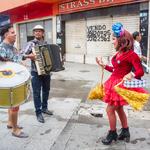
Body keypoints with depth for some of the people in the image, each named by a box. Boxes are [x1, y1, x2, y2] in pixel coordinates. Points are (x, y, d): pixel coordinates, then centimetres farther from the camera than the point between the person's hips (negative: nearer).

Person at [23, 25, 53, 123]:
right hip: (36, 72, -5)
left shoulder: (46, 43, 10)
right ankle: (38, 113, 8)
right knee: (37, 93, -1)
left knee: (46, 90, 15)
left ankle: (44, 108, 32)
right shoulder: (31, 43, -4)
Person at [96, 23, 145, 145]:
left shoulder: (131, 54, -18)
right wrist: (103, 65, 17)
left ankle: (112, 134, 18)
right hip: (114, 83, 9)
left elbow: (140, 72, -21)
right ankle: (125, 133, 33)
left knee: (110, 109, -2)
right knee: (119, 109, 18)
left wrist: (131, 75, -40)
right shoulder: (118, 54, 7)